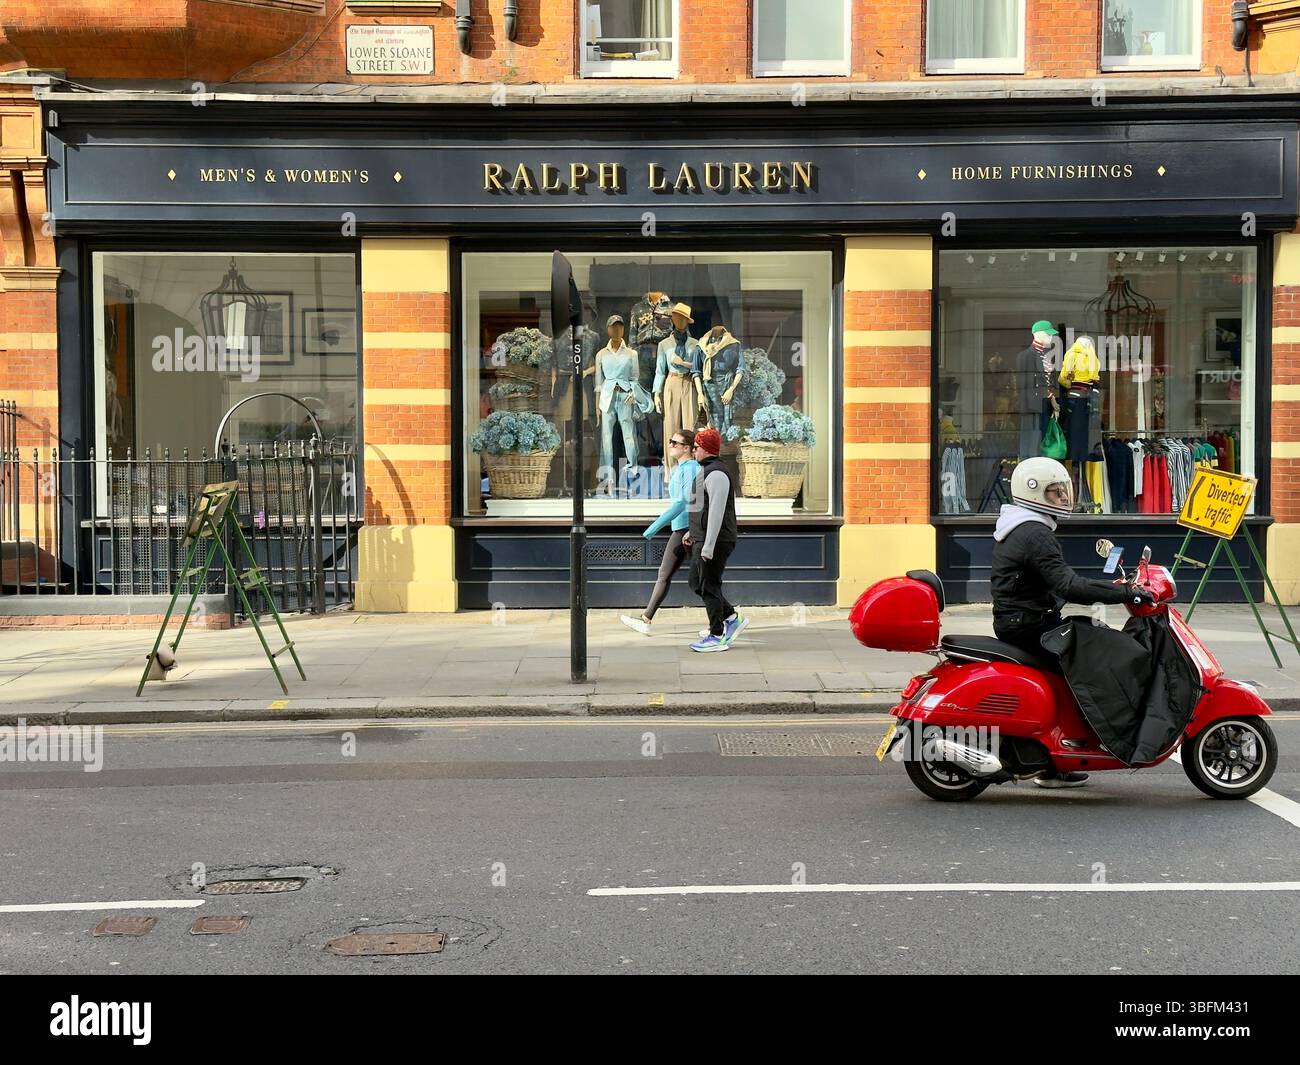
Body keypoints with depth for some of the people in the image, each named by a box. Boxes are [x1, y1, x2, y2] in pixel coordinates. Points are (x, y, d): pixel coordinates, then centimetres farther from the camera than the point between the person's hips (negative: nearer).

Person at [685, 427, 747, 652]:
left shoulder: (716, 474, -17)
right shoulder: (706, 471, 17)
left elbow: (716, 511, -23)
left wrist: (708, 546, -26)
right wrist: (692, 531, 26)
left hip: (715, 541, -11)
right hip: (702, 540, 11)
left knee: (709, 587, -5)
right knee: (696, 584, 15)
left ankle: (717, 637, 2)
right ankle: (732, 619, 20)